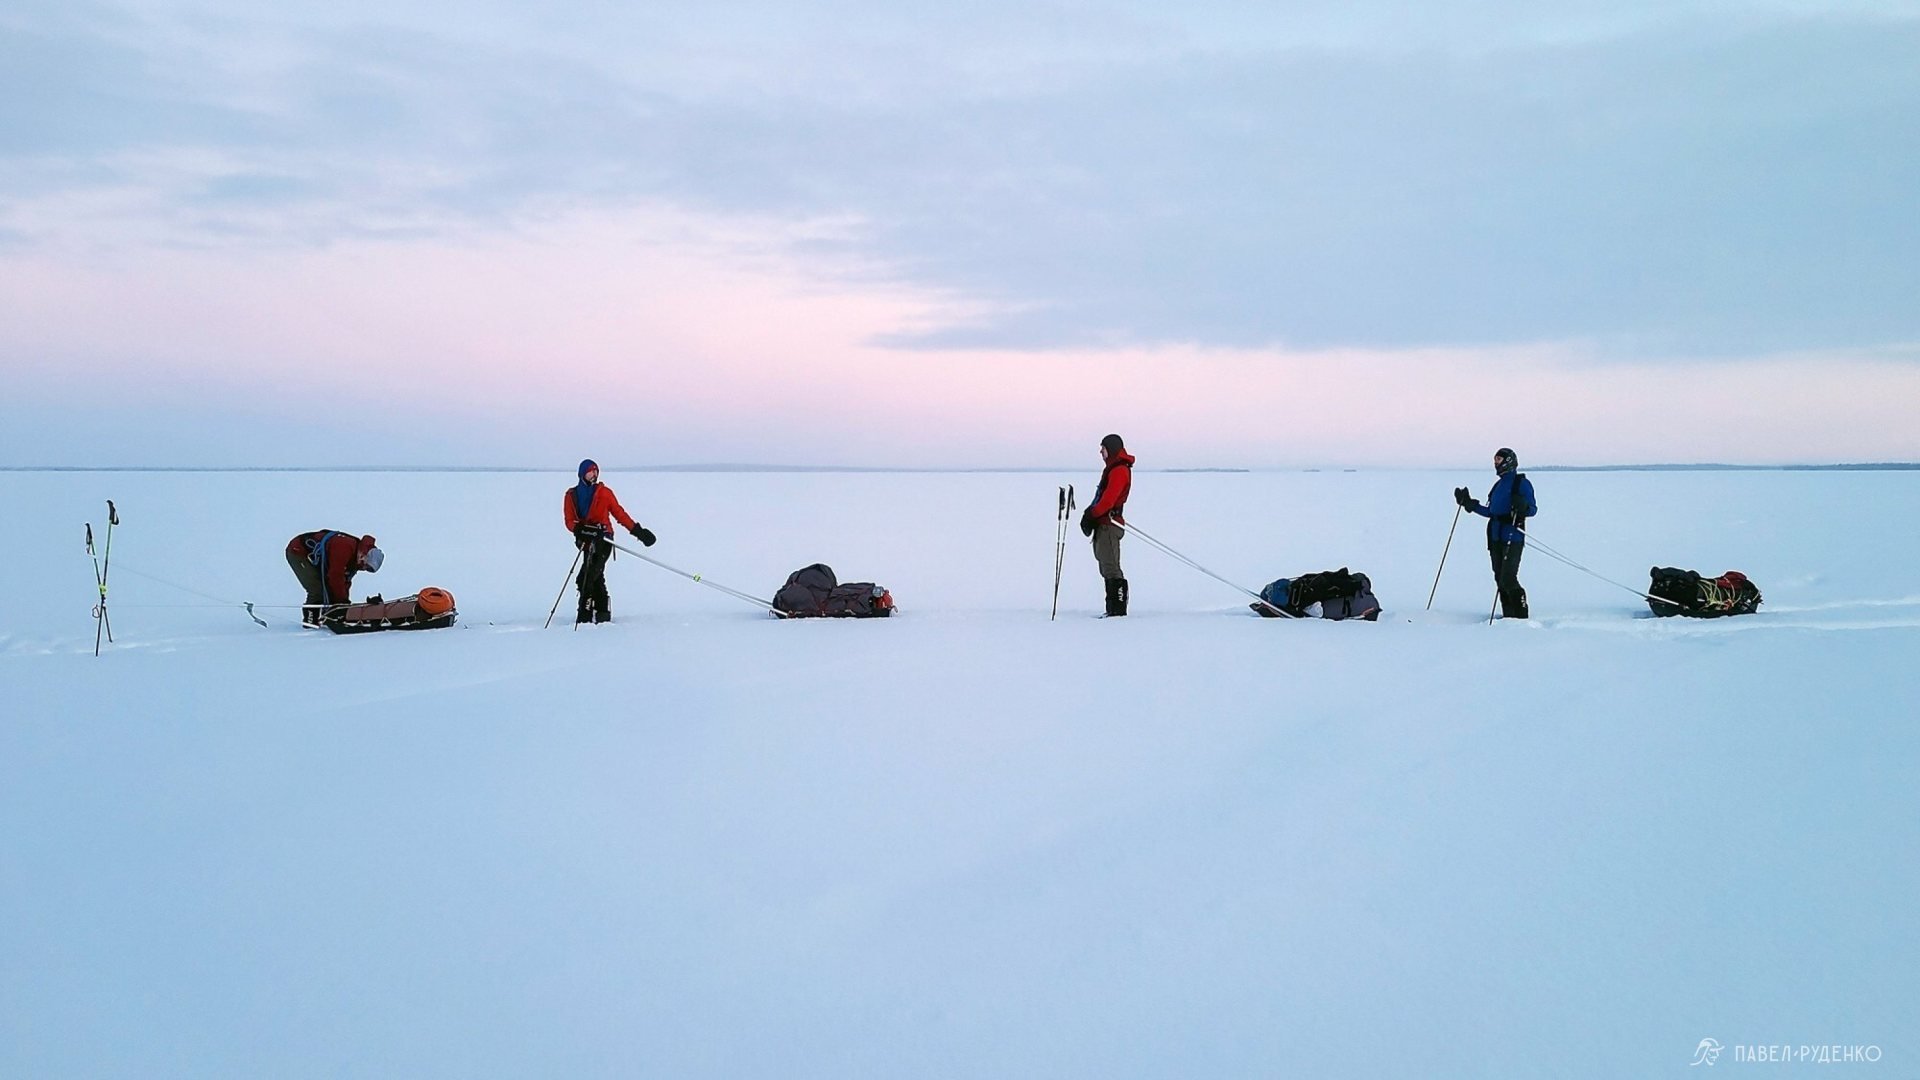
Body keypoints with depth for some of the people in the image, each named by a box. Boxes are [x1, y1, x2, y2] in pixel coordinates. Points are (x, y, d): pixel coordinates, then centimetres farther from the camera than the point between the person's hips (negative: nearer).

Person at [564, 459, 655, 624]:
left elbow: (619, 513, 6)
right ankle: (603, 613, 22)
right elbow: (569, 521, 3)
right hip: (587, 541, 5)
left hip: (603, 539, -5)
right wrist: (580, 529, -19)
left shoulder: (604, 492, 0)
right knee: (596, 578, 12)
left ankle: (585, 617, -15)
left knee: (586, 578, -15)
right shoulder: (572, 495, 8)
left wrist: (637, 530, 5)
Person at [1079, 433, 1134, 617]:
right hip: (1103, 524, 11)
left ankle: (1118, 609, -11)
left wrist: (1092, 514, -13)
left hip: (1109, 524, -11)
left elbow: (1109, 499, -19)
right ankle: (1113, 609, 15)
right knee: (1107, 568, 12)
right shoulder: (1112, 469, 21)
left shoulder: (1119, 471, -12)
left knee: (1110, 567, -11)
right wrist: (1091, 514, 10)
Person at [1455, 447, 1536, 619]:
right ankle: (1508, 616, 13)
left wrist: (1523, 507, -30)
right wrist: (1469, 504, 20)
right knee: (1500, 579, 7)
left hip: (1513, 538, -8)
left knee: (1508, 579, -14)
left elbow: (1533, 509, -9)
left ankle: (1521, 616, -8)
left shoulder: (1522, 483, -3)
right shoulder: (1499, 485, 20)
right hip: (1496, 537, 8)